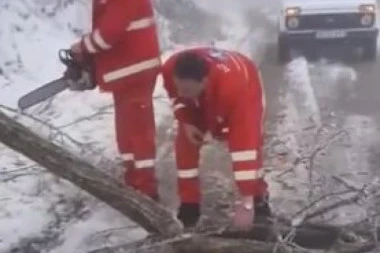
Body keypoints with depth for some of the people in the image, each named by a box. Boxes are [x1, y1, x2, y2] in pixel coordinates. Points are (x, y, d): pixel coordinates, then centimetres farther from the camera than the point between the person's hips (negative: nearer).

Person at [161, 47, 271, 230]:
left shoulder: (235, 89, -50)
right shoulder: (171, 69, -37)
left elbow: (244, 146, -50)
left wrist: (246, 203, -50)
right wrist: (185, 121, -19)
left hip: (246, 86, -4)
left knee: (250, 142, -19)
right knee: (185, 142, -7)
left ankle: (258, 200, 6)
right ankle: (189, 203, 7)